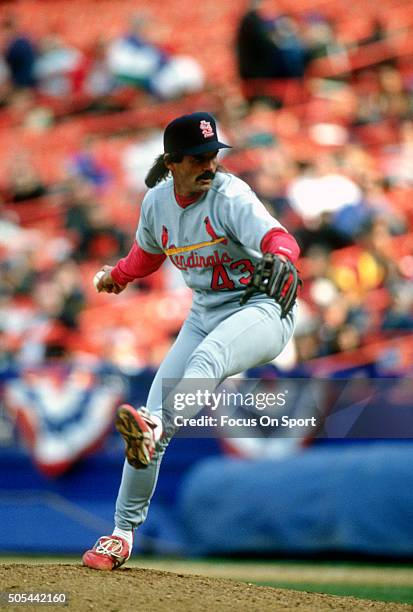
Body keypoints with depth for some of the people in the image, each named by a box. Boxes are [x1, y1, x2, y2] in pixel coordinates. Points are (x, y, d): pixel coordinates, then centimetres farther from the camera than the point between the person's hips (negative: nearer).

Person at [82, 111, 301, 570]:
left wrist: (279, 257, -58)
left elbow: (275, 236, -36)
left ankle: (152, 430, -65)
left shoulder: (230, 196, -18)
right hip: (205, 315, 6)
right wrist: (116, 276, 38)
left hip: (262, 310, -6)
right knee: (153, 419, -3)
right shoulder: (157, 202, 1)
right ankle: (123, 533, 7)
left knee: (207, 357, -41)